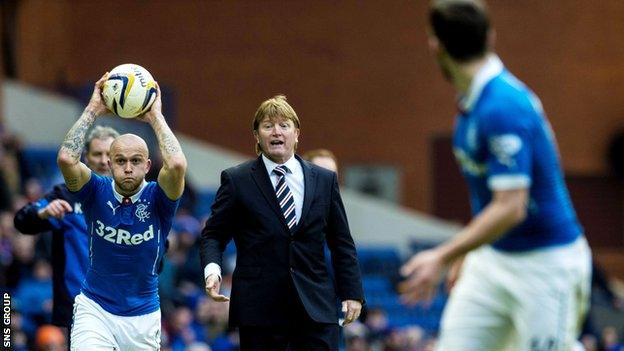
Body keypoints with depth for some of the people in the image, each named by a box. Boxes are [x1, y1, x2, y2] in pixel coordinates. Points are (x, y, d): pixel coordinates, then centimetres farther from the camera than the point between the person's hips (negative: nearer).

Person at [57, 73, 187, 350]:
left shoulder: (157, 198, -7)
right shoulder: (97, 192, -6)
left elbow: (177, 165, -29)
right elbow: (66, 158, -25)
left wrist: (155, 116, -18)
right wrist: (93, 110, -18)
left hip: (144, 316, 2)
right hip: (95, 309, -2)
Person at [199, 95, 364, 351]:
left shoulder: (325, 180, 10)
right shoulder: (236, 180, 4)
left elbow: (341, 243, 12)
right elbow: (213, 234, 6)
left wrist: (352, 293, 7)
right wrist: (212, 269, -14)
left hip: (316, 308, 2)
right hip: (260, 308, -2)